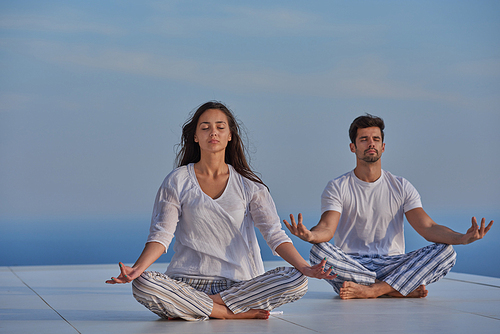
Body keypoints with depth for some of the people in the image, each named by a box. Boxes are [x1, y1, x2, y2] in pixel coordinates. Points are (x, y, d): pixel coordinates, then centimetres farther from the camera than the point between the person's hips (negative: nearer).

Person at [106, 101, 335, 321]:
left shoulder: (248, 184, 8)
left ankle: (200, 306, -18)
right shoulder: (177, 182, 6)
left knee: (297, 281, -25)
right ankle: (237, 313, -24)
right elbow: (161, 234, -2)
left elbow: (274, 233, 1)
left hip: (241, 283, 2)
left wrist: (304, 267, -17)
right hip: (188, 281, -1)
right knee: (142, 285, -32)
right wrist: (137, 268, -22)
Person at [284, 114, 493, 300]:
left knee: (445, 252, -21)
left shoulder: (401, 187, 9)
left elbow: (428, 227, -3)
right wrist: (310, 235, -41)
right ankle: (404, 289, -26)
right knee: (318, 251, -33)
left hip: (393, 264, 2)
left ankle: (370, 291, -30)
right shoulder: (337, 188, 3)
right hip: (351, 265, -1)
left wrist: (463, 238, -25)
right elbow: (327, 228, -14)